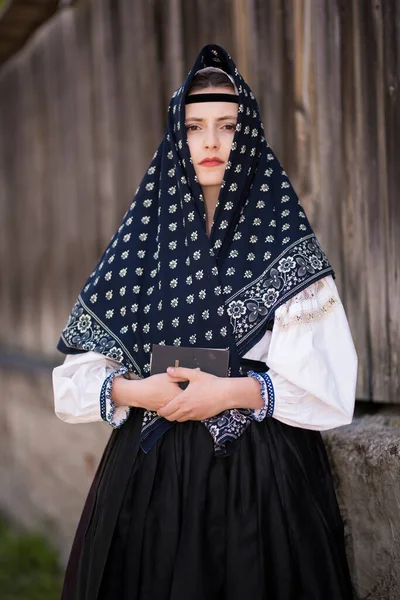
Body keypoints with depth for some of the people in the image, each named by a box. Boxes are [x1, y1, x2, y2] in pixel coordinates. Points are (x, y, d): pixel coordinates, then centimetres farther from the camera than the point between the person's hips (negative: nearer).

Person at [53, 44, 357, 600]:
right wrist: (131, 391, -13)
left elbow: (329, 380, -8)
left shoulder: (287, 244, 0)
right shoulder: (142, 240, 6)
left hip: (265, 471, -2)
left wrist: (237, 391, -18)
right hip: (150, 470, 2)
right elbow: (80, 366, 5)